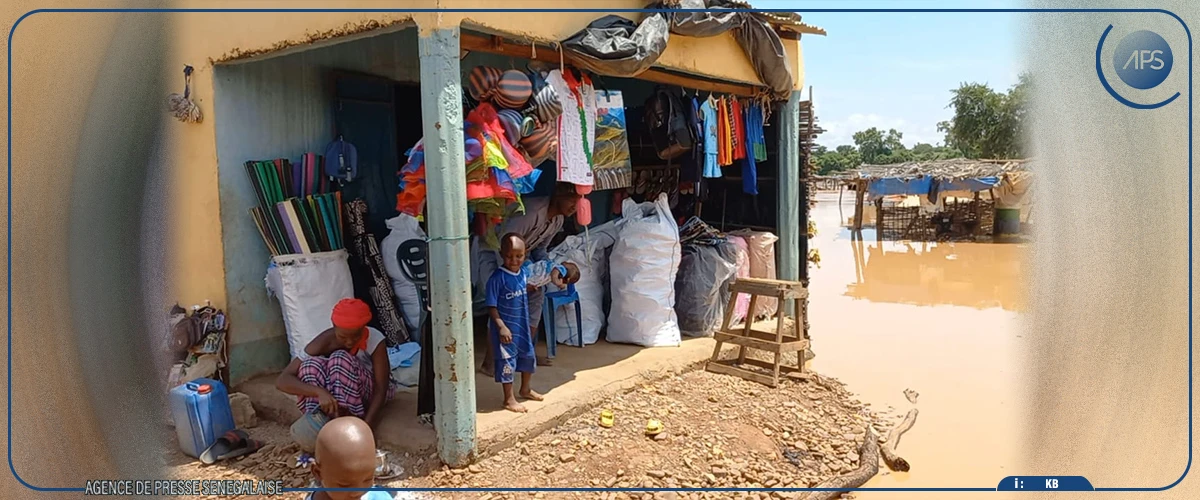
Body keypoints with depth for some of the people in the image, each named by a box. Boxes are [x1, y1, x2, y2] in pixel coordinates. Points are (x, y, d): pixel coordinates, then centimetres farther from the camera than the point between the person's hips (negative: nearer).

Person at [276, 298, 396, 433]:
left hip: (369, 392, -2)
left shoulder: (374, 340, -26)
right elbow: (282, 380, -31)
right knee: (312, 363, -29)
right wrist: (319, 392, -49)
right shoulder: (324, 342, -24)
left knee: (340, 360, -33)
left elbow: (381, 389, -28)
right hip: (333, 397, 2)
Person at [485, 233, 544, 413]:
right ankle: (509, 399, 16)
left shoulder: (523, 274, 0)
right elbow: (491, 306, -18)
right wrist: (501, 326, -22)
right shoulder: (497, 278, -20)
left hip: (522, 325, 7)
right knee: (507, 361, 2)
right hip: (505, 327, -7)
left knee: (528, 356, 19)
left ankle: (525, 389, 41)